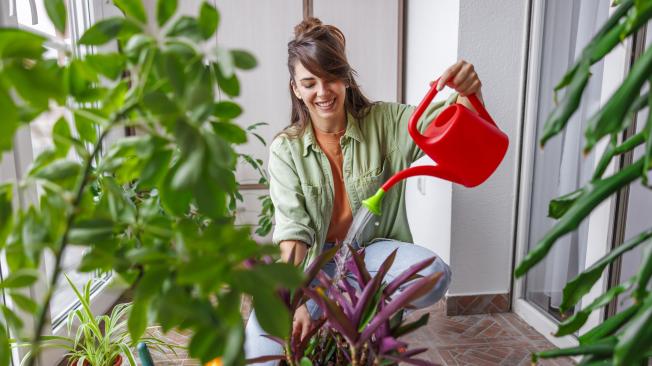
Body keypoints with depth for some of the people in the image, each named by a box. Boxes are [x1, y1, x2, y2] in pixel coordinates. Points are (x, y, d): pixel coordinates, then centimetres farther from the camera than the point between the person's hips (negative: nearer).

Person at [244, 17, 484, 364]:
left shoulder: (384, 121, -6)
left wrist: (466, 94, -43)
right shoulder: (285, 148, -10)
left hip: (373, 248, 2)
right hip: (315, 258, -1)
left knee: (434, 276, -29)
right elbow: (292, 226, -18)